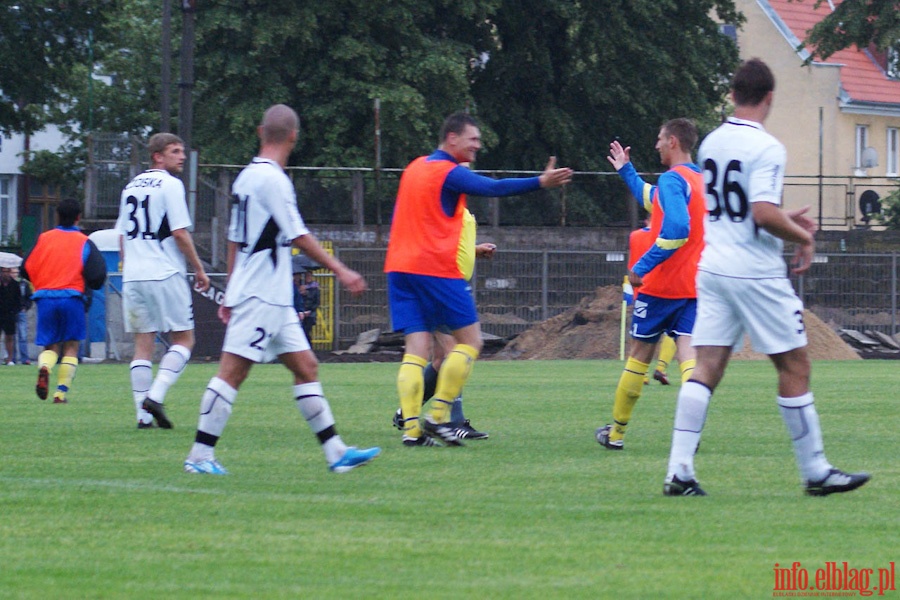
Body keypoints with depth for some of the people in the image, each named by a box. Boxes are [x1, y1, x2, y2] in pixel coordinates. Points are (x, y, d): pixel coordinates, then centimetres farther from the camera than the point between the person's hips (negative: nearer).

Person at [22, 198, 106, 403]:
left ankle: (44, 367, -23)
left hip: (44, 297, 2)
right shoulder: (84, 243, 4)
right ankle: (61, 391, -3)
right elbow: (96, 278, -4)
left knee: (50, 346, 11)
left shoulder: (43, 238, 10)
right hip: (71, 297, -2)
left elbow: (26, 269, 8)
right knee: (71, 347, 9)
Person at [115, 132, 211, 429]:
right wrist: (199, 269, -4)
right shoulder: (170, 185, -6)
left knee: (143, 344, 7)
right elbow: (180, 233, -11)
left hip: (133, 277, 7)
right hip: (166, 275, -7)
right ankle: (155, 395, -16)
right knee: (183, 339, 2)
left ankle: (143, 414, 0)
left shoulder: (131, 186, 16)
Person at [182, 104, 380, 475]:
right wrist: (340, 271, -11)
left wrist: (231, 295, 22)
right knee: (233, 371, -8)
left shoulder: (247, 176, 14)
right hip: (260, 298, -10)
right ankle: (200, 455, -7)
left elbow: (234, 239, 18)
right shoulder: (272, 179, -14)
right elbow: (298, 237, -16)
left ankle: (336, 452, 9)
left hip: (272, 298, 10)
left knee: (306, 366, 9)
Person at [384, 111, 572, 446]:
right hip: (437, 268, -7)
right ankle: (438, 415, -4)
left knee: (416, 349, 2)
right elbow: (493, 188, -21)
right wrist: (540, 183, -27)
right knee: (469, 341, 4)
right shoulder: (449, 172, -8)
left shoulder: (414, 168, 17)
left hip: (400, 267, 7)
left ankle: (411, 427, -10)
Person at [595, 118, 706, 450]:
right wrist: (626, 170, 44)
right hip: (695, 286, 6)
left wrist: (643, 265, -25)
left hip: (661, 285, -6)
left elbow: (676, 228, -29)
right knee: (688, 353, -4)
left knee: (640, 354, 8)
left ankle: (616, 432, 20)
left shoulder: (673, 180, -13)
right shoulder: (702, 180, 15)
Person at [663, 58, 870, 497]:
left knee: (706, 367, 2)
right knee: (794, 366, 5)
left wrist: (785, 217, 23)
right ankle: (815, 473, 12)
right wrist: (802, 237, -7)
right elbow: (763, 213, -24)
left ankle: (679, 471, -8)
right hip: (757, 275, -7)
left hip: (713, 268, 7)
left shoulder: (711, 143, 10)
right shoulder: (766, 148, -15)